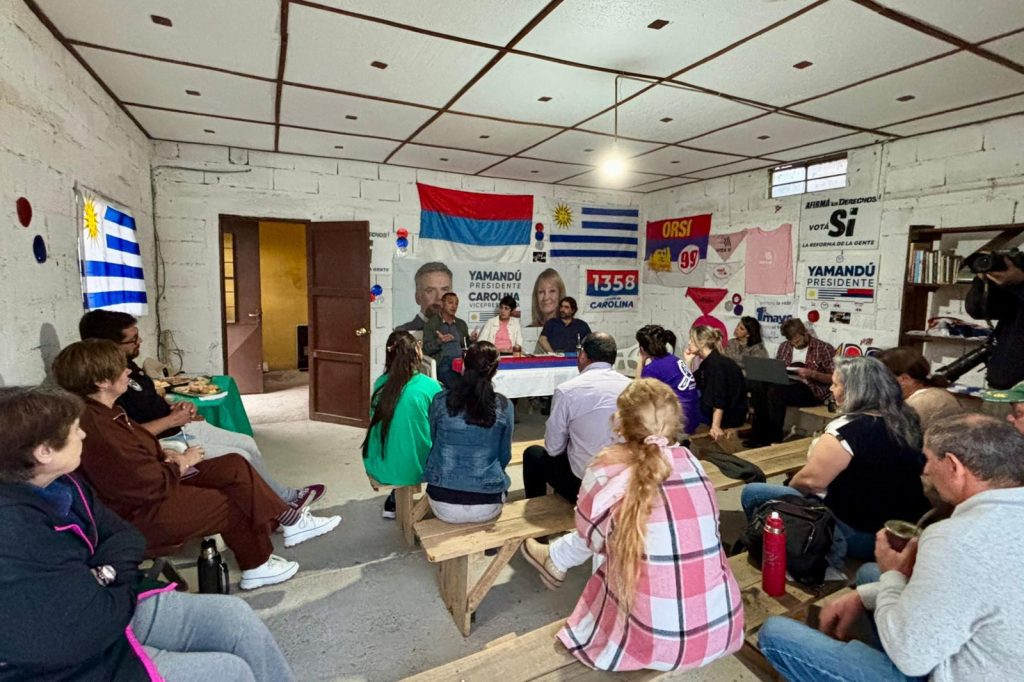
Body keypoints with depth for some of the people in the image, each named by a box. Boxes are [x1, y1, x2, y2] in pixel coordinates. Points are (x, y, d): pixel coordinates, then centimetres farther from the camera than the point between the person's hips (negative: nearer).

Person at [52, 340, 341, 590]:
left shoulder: (102, 412, 1)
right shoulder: (97, 431, -31)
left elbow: (141, 443, 17)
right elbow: (151, 486, -28)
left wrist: (168, 455, -1)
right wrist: (182, 463, -11)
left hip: (149, 487, 9)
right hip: (139, 515, -9)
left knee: (235, 466, 0)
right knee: (234, 503, -1)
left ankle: (290, 519, 7)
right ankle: (257, 566, 21)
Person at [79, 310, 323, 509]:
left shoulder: (126, 366, 6)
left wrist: (175, 408, 1)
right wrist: (171, 419, -21)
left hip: (181, 426, 10)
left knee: (247, 443, 11)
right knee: (241, 457, -8)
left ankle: (285, 496, 25)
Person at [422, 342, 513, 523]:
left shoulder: (440, 400, -6)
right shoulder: (504, 406, -7)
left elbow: (433, 444, 9)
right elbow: (505, 456, 4)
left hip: (443, 503, 1)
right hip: (486, 506, -1)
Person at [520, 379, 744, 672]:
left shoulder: (608, 470, -17)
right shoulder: (690, 461, -4)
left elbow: (590, 538, 2)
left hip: (656, 643, -4)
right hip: (723, 629, 4)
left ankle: (557, 560, 48)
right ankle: (557, 558, 47)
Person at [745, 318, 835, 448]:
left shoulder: (824, 349, 0)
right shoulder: (784, 346, 15)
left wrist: (812, 374, -19)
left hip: (812, 390, -5)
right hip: (787, 385, 5)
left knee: (775, 390, -33)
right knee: (757, 386, -24)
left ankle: (774, 438, -21)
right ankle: (760, 433, -17)